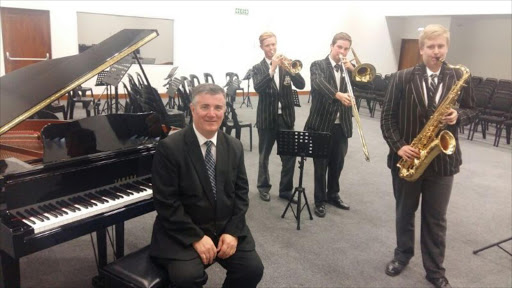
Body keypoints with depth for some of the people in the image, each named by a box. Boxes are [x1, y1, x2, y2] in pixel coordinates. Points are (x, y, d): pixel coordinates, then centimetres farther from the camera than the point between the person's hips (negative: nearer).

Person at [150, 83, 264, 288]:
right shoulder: (170, 147, -13)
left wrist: (233, 232, -8)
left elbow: (241, 192, 5)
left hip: (226, 228, 4)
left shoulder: (234, 147, 3)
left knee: (253, 269, -11)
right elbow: (166, 202, -15)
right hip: (183, 232, -4)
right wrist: (196, 238, -19)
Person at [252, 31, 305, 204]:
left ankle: (286, 190, 16)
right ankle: (264, 187, 28)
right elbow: (258, 88, -19)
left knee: (289, 155, 2)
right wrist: (272, 68, -27)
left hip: (286, 117, 2)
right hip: (267, 118, -2)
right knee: (264, 155, 11)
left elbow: (301, 85, -6)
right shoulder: (258, 68, -1)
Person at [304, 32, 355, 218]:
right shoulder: (318, 65, -4)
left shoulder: (348, 68, 11)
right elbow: (319, 83, -25)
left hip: (342, 125, 5)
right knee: (321, 165, 6)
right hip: (322, 124, -5)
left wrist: (352, 69, -13)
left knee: (337, 163, 16)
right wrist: (338, 95, -41)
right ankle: (320, 201, 19)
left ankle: (333, 195, 34)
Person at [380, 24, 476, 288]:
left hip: (442, 160, 1)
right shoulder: (402, 78, -5)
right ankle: (402, 255, 38)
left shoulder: (459, 78, -1)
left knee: (435, 219, 11)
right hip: (407, 158, 0)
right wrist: (398, 146, -15)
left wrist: (458, 116, -13)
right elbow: (387, 116, -4)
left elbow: (471, 110, 10)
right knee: (404, 212, 17)